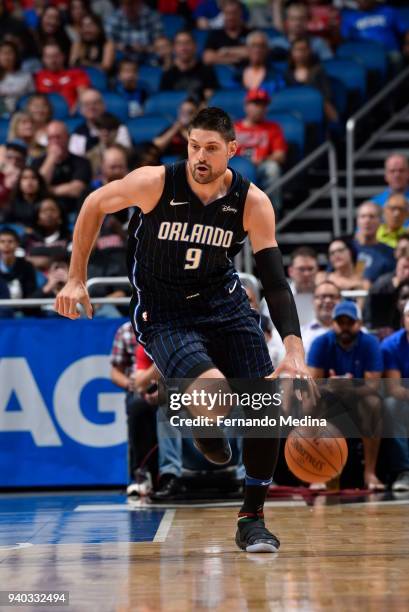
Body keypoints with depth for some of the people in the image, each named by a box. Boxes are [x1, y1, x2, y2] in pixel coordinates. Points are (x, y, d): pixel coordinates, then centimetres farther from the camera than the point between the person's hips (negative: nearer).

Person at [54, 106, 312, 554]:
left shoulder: (252, 203, -15)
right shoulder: (155, 183, -20)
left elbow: (275, 282, -17)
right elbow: (94, 205, -1)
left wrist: (294, 352, -29)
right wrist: (76, 279, 0)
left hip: (223, 302, 3)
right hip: (163, 313, -3)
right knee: (215, 392, -30)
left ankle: (252, 520, 8)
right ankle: (203, 423, 11)